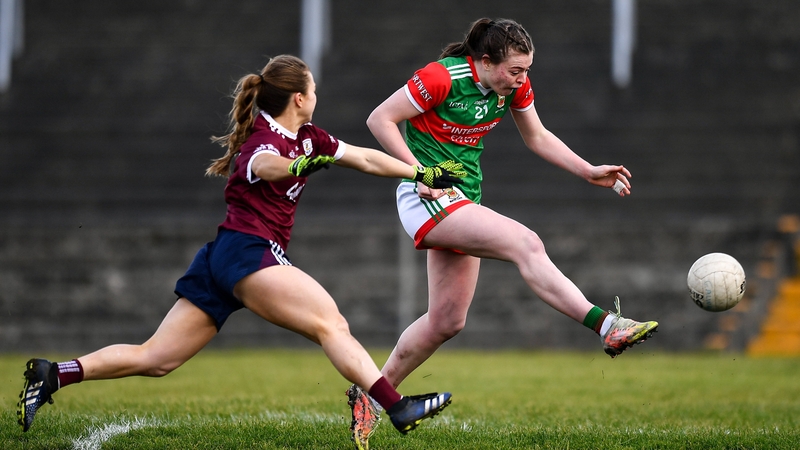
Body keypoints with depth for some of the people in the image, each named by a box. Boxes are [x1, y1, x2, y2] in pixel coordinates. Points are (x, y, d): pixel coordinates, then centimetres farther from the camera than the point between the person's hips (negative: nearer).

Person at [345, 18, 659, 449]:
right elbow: (380, 119, -14)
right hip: (428, 199, -9)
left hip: (464, 200, 9)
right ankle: (605, 326, -32)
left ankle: (371, 394, 22)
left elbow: (538, 138, 16)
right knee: (525, 243, -25)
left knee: (447, 321, 10)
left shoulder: (515, 85, 2)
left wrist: (590, 172, 7)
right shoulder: (442, 78, -19)